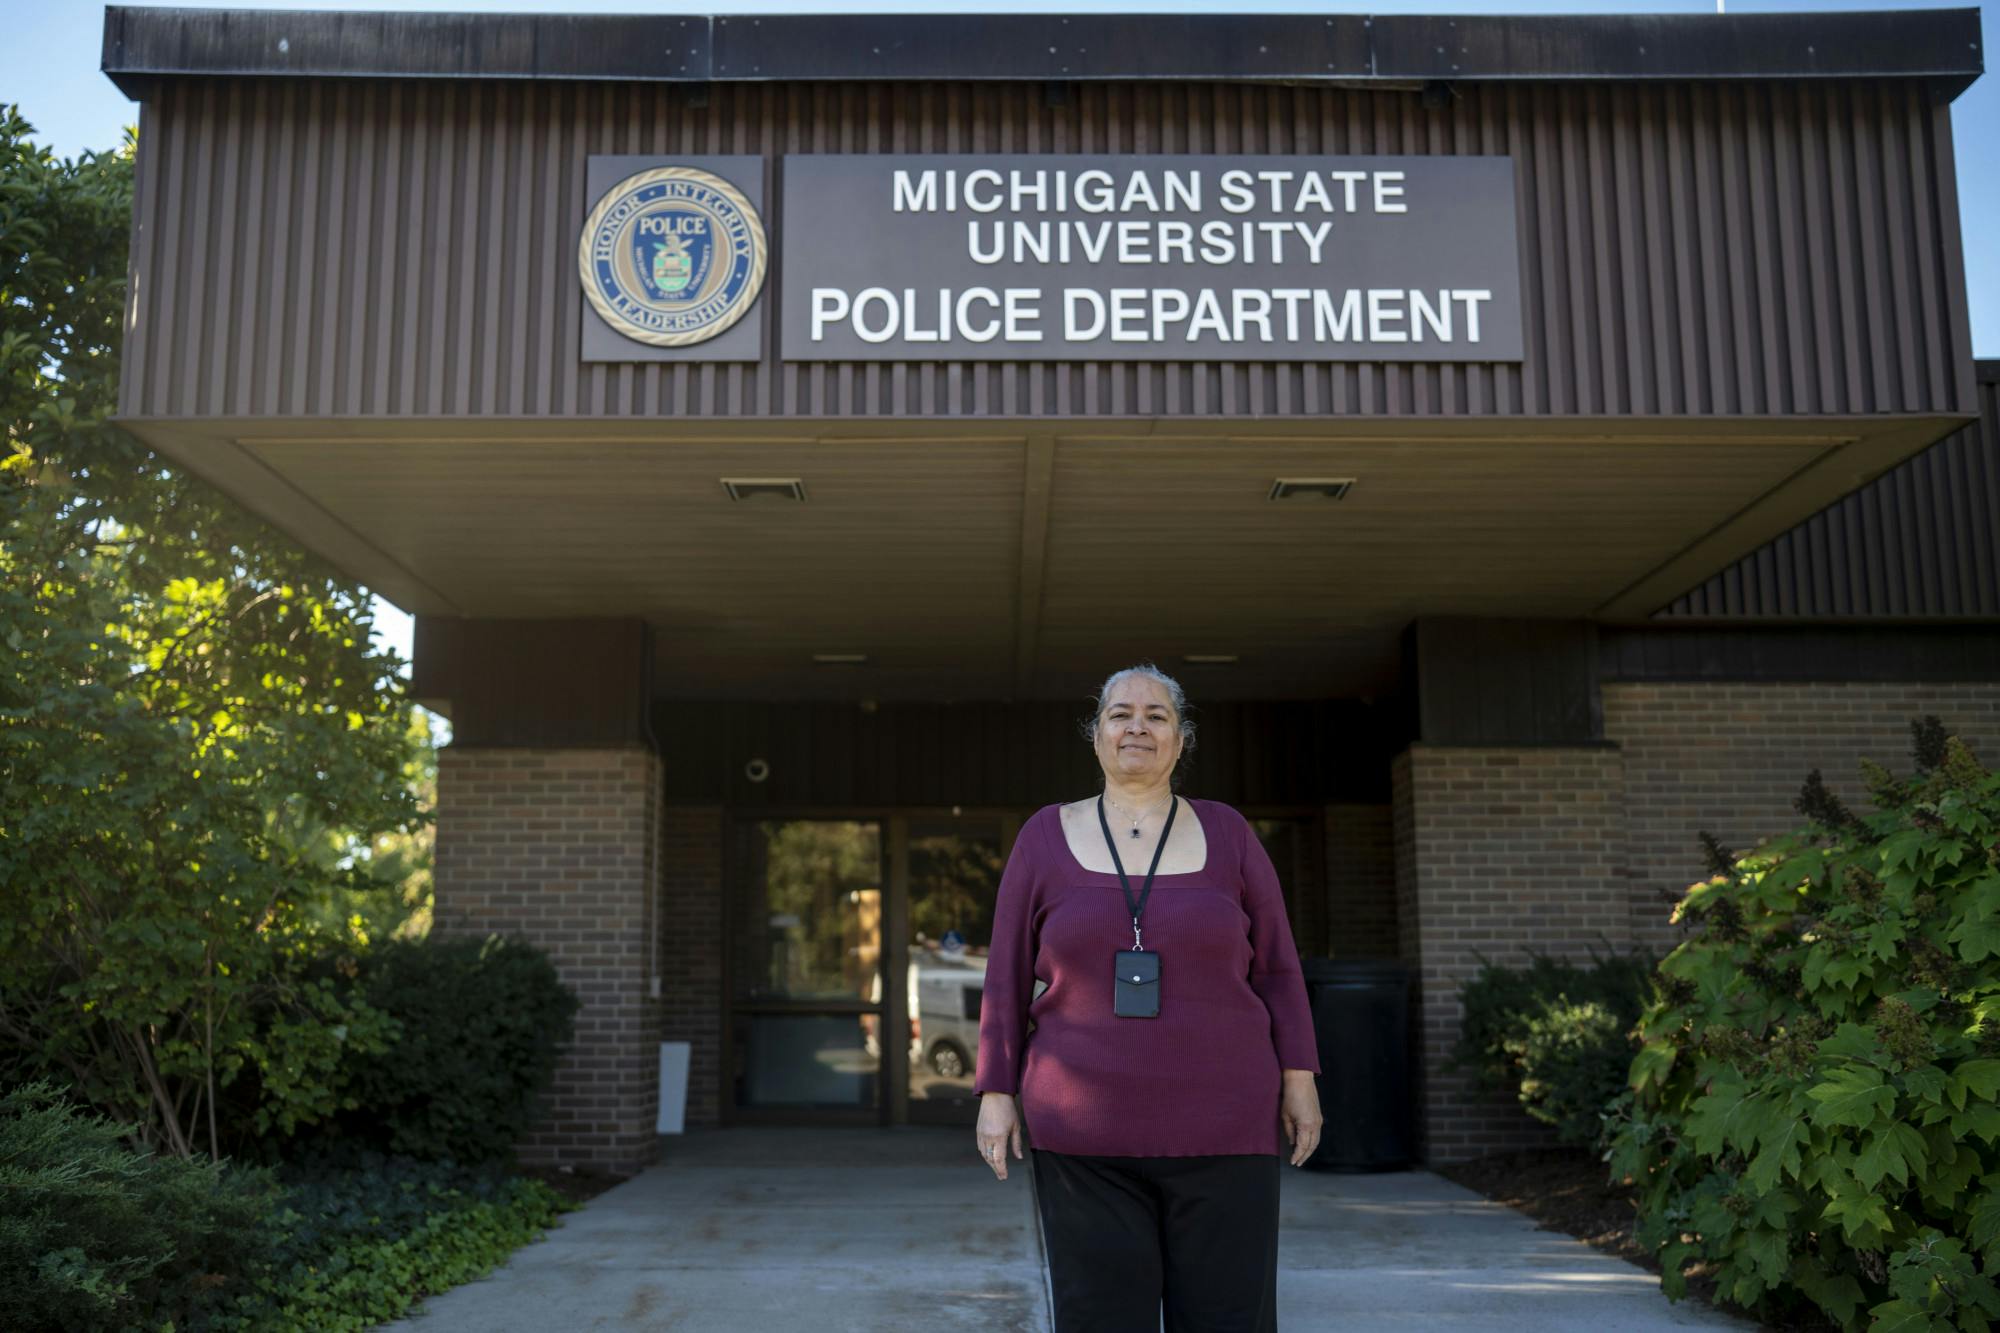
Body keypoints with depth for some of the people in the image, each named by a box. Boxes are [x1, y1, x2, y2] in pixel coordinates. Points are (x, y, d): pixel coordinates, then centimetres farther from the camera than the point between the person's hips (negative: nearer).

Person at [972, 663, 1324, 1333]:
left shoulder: (1225, 833, 5)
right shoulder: (1046, 837, 5)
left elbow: (1275, 966, 7)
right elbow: (1007, 976, 5)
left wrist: (1298, 1078, 1)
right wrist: (996, 1091, 1)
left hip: (1221, 1127, 0)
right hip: (1087, 1137, 0)